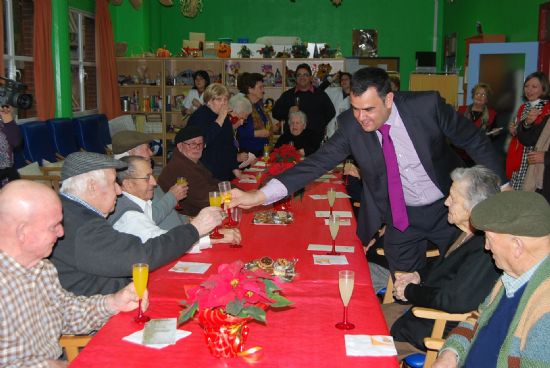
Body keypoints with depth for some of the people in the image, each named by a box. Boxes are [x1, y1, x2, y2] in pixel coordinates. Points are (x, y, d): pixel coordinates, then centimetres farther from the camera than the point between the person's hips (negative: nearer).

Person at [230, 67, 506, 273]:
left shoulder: (426, 105, -21)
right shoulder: (350, 125, -16)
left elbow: (475, 141, -8)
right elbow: (318, 162, -19)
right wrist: (259, 196, -29)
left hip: (448, 209, -1)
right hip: (400, 217, 1)